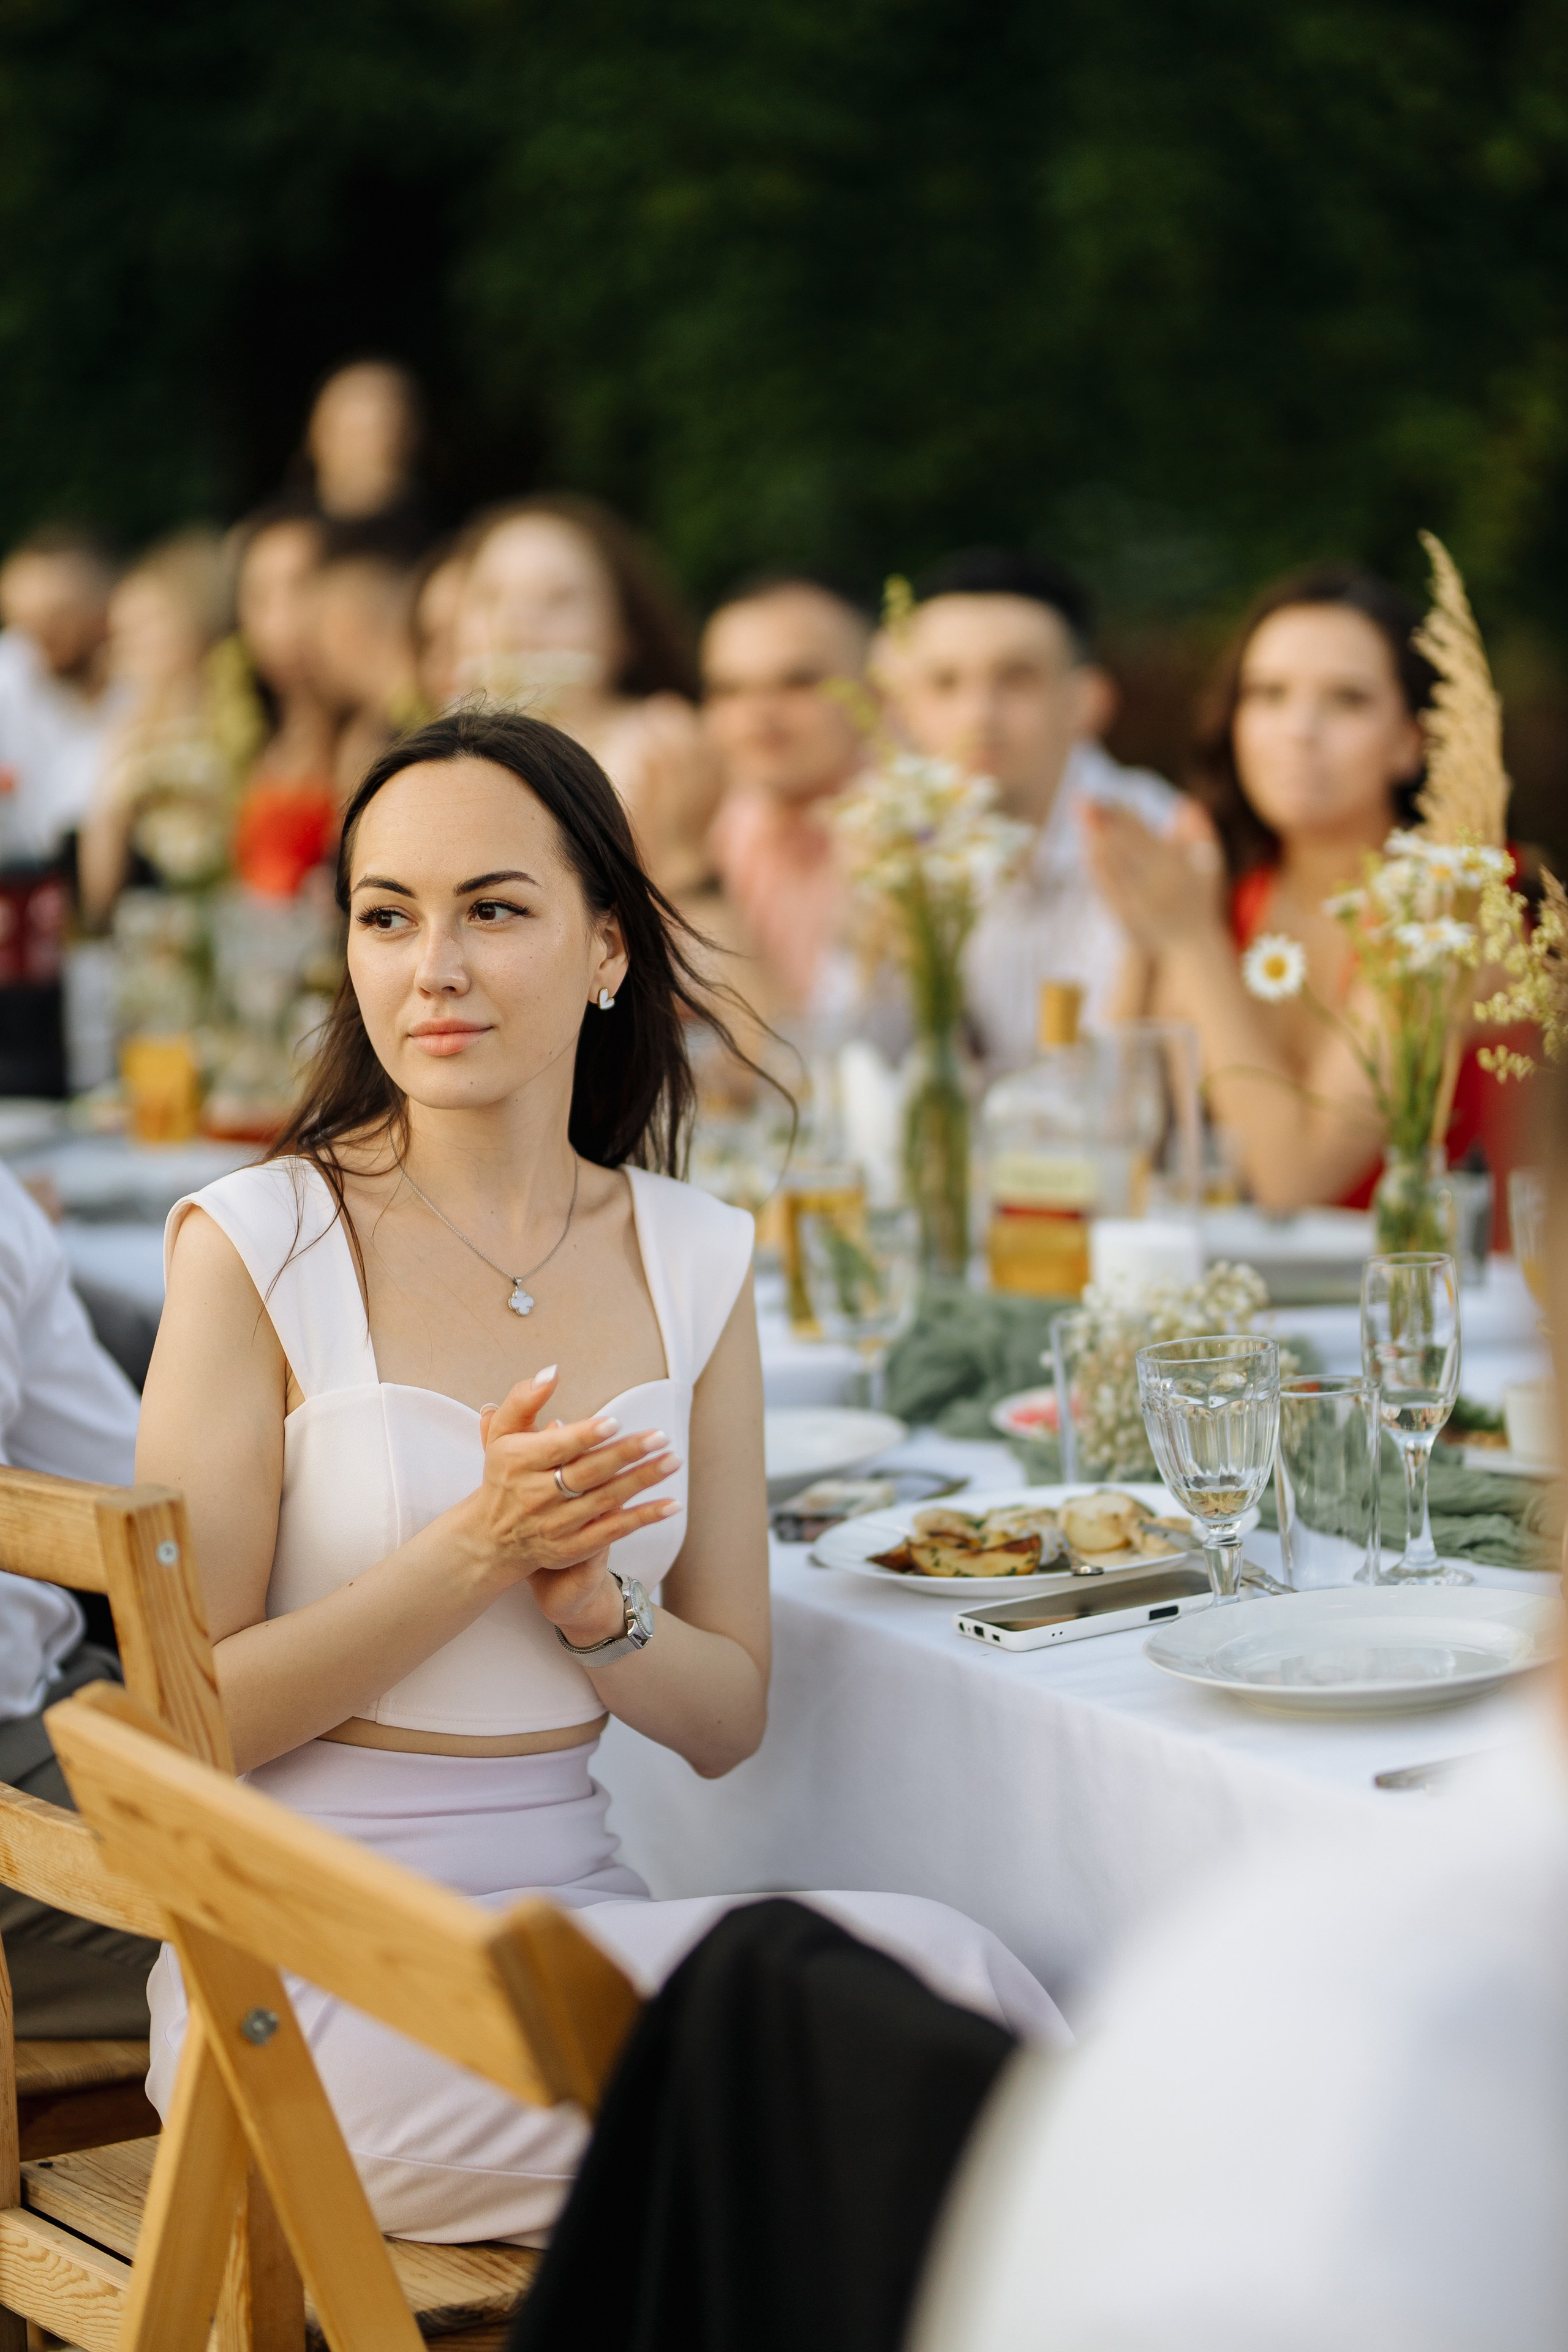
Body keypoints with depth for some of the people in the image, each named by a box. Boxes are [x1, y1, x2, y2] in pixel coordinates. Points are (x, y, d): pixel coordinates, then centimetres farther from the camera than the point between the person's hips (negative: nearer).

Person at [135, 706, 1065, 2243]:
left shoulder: (693, 1260, 7)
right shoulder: (257, 1246, -7)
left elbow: (727, 1719, 10)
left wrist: (589, 1601, -11)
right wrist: (473, 1552, -18)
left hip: (583, 1921, 5)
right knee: (924, 1978, -24)